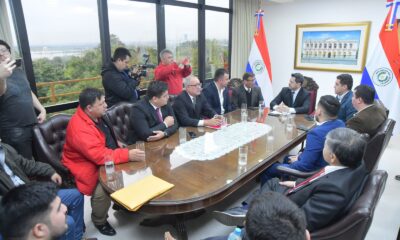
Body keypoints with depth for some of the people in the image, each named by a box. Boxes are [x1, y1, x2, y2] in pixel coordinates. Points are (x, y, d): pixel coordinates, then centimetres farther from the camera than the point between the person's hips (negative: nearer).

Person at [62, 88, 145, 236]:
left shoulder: (96, 116, 0)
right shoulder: (79, 127, -28)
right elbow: (100, 155, -33)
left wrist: (116, 145, 3)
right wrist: (128, 155, -34)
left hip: (103, 161, 9)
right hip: (88, 167, -9)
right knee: (104, 189, -28)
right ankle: (99, 221, 2)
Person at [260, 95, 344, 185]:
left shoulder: (317, 133, -35)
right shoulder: (340, 124, -6)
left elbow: (305, 166, -29)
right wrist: (301, 156, 6)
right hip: (326, 167, 9)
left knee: (267, 169, 6)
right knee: (287, 158, 31)